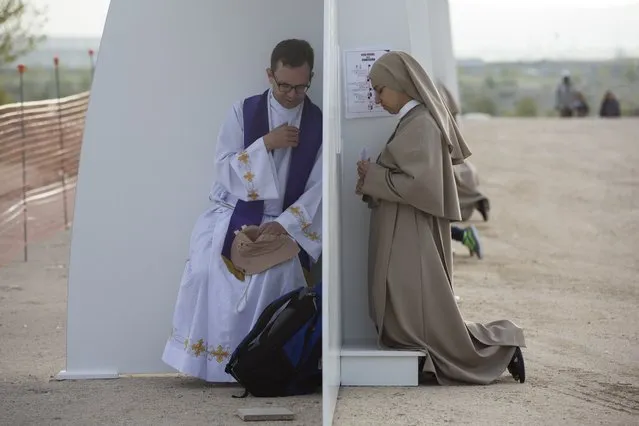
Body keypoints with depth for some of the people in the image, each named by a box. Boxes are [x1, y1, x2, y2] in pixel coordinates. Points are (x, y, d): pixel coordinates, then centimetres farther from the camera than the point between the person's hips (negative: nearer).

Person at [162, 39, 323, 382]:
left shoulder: (320, 125, 1)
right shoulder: (243, 112, 2)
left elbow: (319, 187, -5)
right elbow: (223, 168, -3)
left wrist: (285, 223, -18)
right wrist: (265, 144, -17)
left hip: (283, 222, -1)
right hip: (233, 215, 1)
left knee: (277, 272, -32)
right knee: (207, 268, -26)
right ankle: (208, 357, -13)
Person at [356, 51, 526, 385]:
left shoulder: (420, 125, -15)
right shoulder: (415, 121, 14)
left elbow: (419, 183, -24)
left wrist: (373, 177, -13)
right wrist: (375, 176, 7)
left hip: (412, 238, -10)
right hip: (403, 235, 10)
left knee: (424, 315, -3)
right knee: (410, 317, 11)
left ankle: (501, 346, 6)